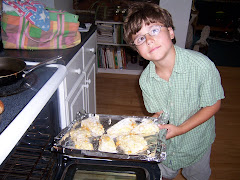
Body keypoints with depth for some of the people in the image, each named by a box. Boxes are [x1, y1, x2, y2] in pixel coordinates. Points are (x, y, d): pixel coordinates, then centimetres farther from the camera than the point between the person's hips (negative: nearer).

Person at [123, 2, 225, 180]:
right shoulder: (145, 79, -19)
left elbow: (213, 105, -19)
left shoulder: (202, 65, -31)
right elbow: (160, 112, -6)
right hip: (165, 142, 2)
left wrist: (180, 129, -25)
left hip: (196, 141, -2)